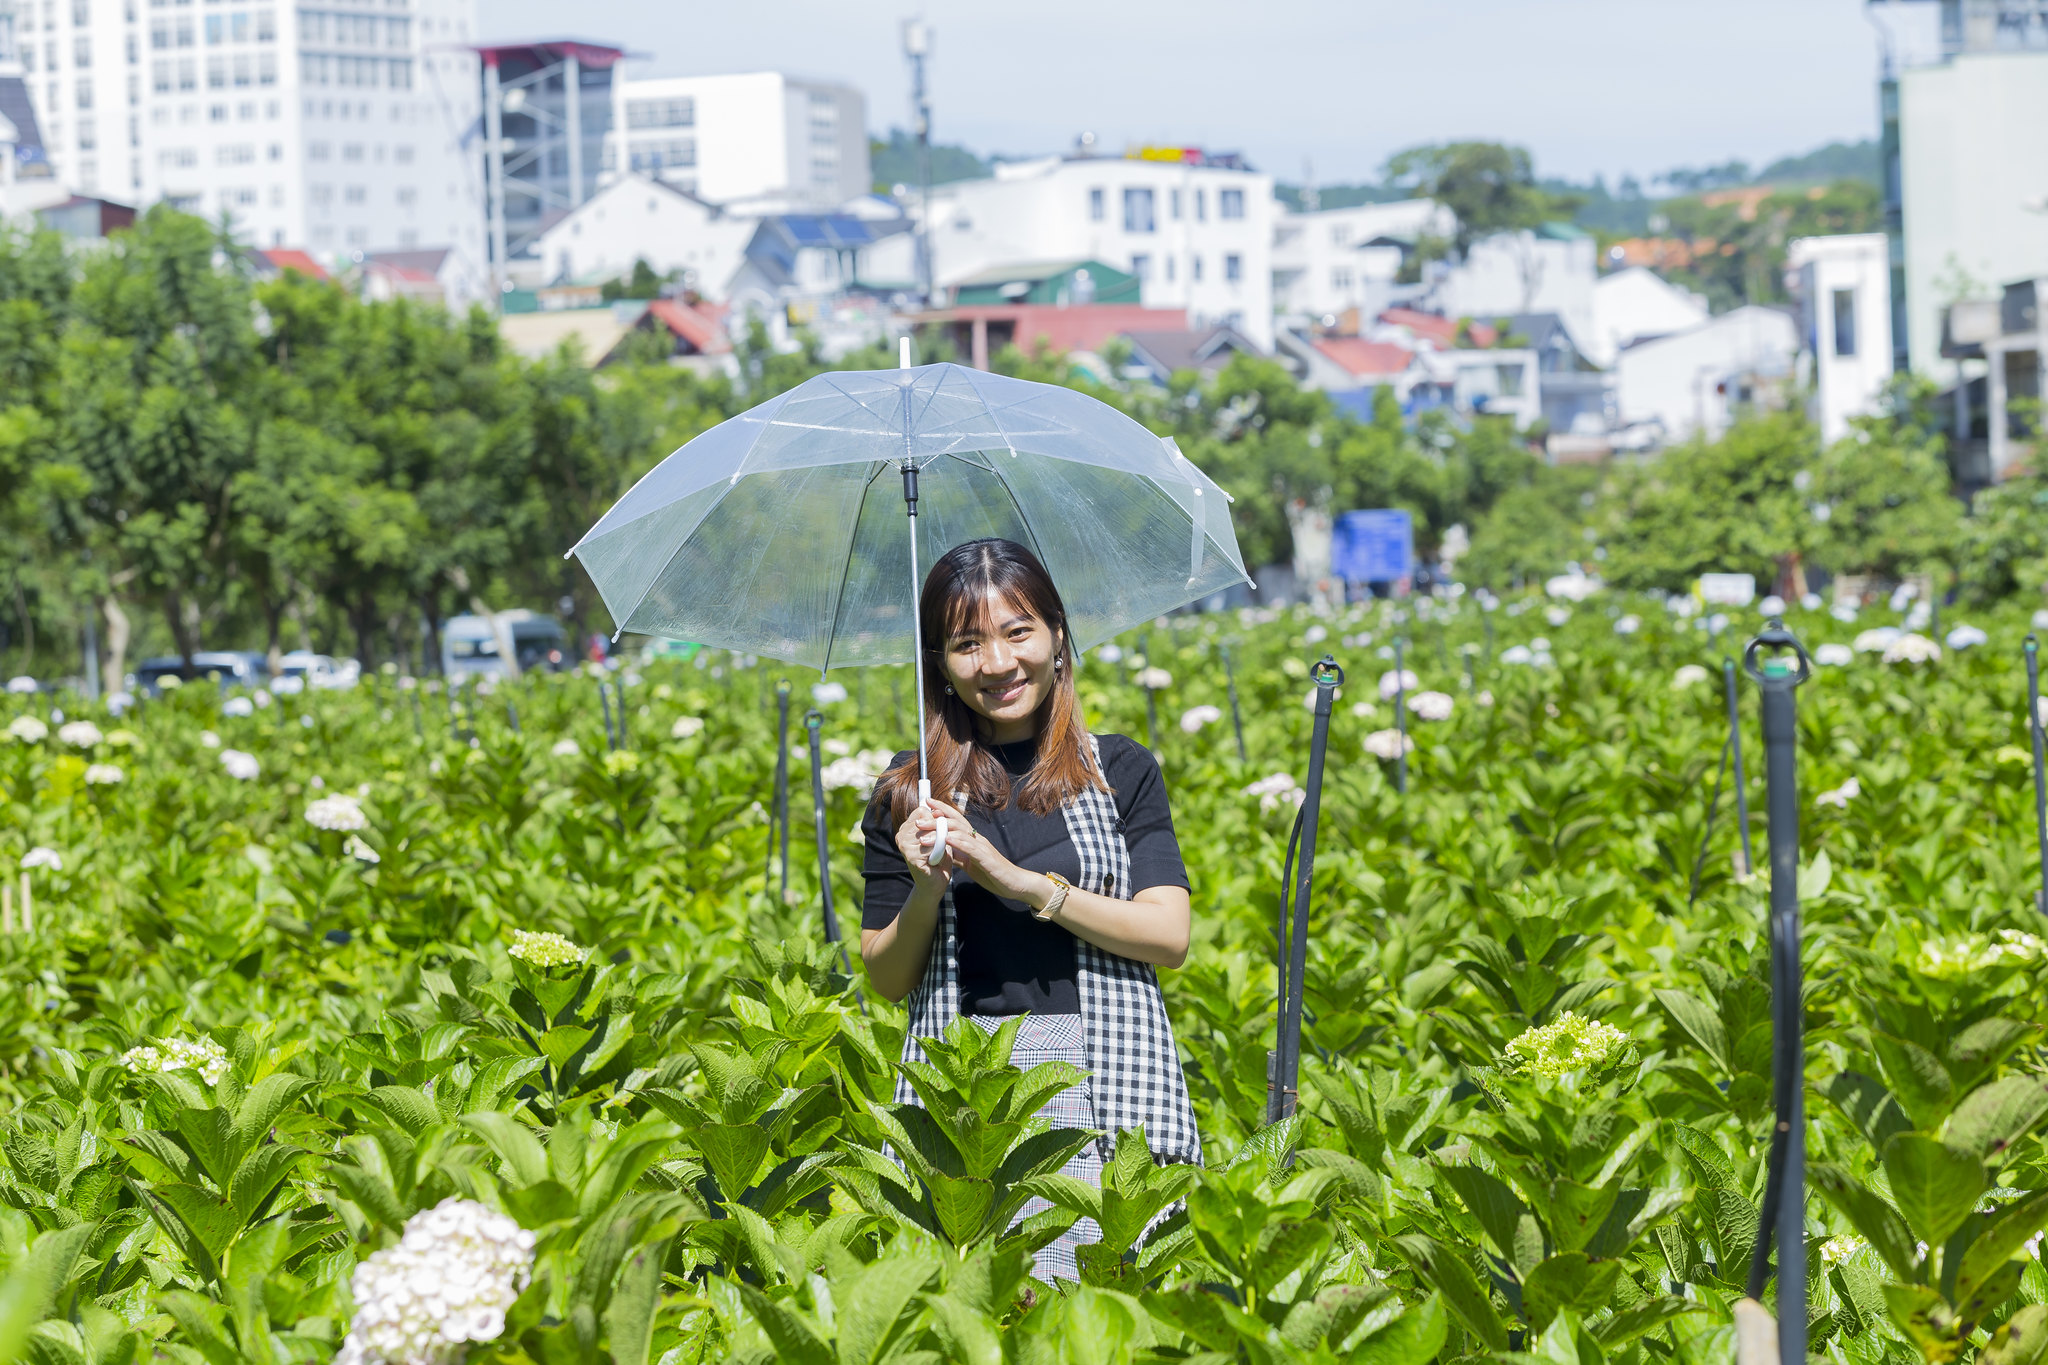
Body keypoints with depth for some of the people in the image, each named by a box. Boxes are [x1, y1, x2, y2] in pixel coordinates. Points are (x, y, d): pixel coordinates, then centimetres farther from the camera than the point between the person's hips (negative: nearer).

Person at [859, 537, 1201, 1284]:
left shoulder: (1120, 771, 7)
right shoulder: (910, 791, 10)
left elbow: (1170, 938, -2)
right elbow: (886, 979, 10)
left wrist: (1021, 881, -9)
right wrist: (926, 889, -9)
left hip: (1105, 1076, 0)